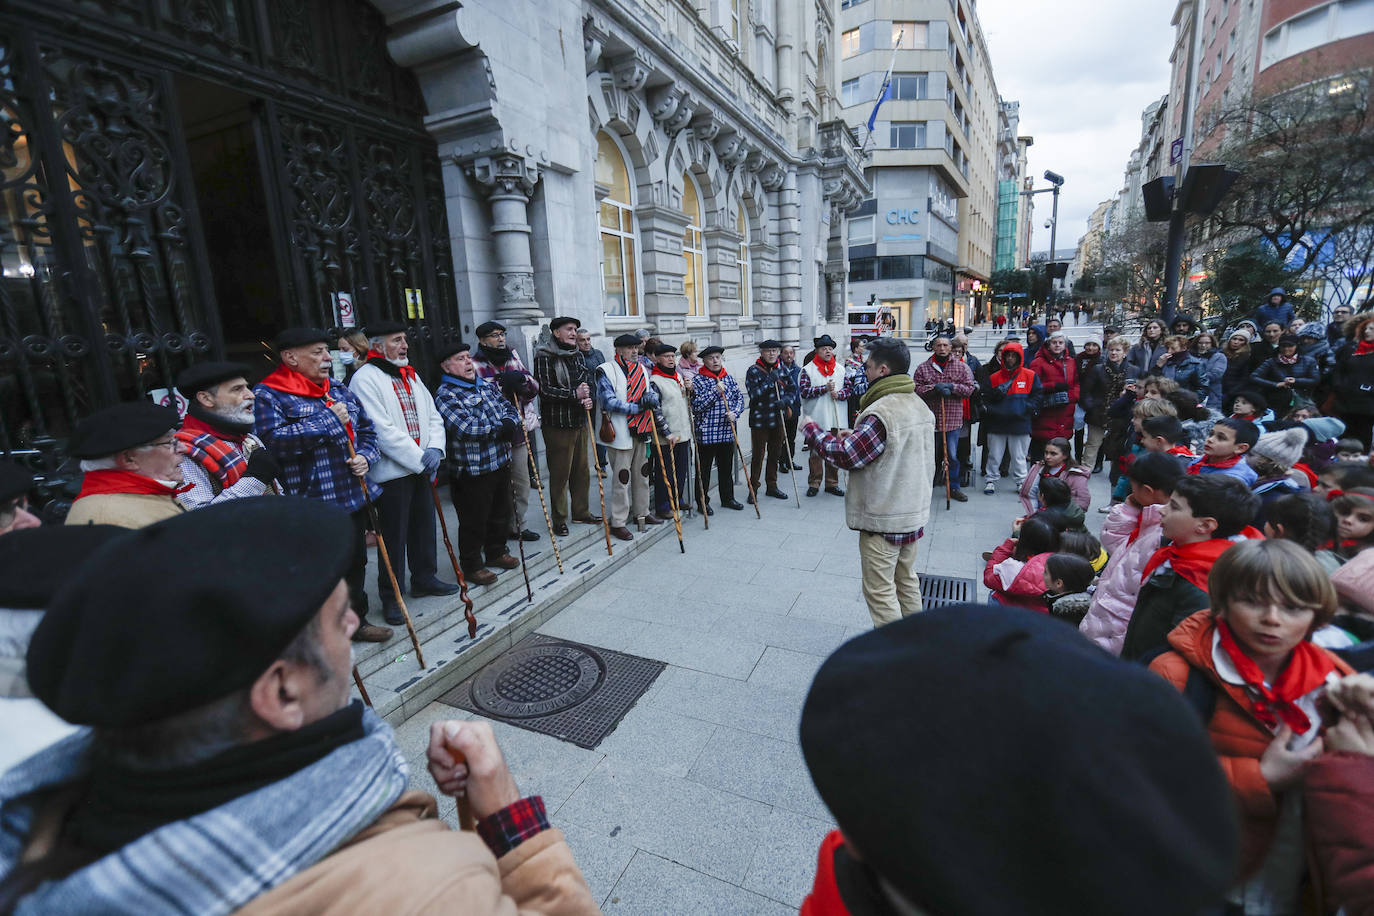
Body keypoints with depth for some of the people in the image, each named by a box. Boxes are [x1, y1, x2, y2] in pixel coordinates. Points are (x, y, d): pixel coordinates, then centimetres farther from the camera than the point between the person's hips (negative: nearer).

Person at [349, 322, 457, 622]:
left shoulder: (411, 376, 15)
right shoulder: (365, 378, -11)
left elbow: (433, 416, 13)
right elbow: (382, 431, -19)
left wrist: (434, 449, -5)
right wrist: (420, 459, -17)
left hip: (422, 468, 8)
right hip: (391, 471, -8)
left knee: (424, 526, 18)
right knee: (394, 537, 0)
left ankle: (425, 578, 34)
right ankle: (391, 597, 13)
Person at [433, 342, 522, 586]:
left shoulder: (487, 385, 12)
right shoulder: (445, 395, -13)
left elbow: (510, 408, 11)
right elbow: (465, 428, -25)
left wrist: (511, 423, -13)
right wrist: (501, 429, -19)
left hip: (501, 464, 8)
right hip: (471, 471, -7)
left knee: (502, 512, 20)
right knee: (474, 522, 4)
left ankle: (496, 552, 40)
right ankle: (471, 566, 21)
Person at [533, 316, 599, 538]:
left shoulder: (577, 355, 13)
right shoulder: (545, 357, -8)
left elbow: (587, 381, 18)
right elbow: (545, 390, -15)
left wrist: (587, 398, -4)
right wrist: (574, 395, -18)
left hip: (579, 422, 7)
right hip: (557, 423, -7)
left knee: (582, 470, 14)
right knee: (559, 473, 0)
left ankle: (581, 512, 28)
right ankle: (559, 519, 12)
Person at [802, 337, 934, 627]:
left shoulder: (880, 413, -24)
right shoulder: (921, 407, 7)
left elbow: (845, 455, -22)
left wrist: (811, 429, -9)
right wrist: (855, 437, 11)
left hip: (883, 520, -9)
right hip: (915, 515, 9)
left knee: (880, 590, 3)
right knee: (907, 582, 22)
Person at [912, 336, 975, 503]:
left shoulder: (961, 367, 6)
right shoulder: (923, 368, 3)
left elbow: (970, 388, 1)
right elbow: (916, 389, -6)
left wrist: (952, 387, -14)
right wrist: (935, 388, -19)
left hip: (953, 419, 0)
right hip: (930, 419, 0)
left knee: (952, 456, 2)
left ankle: (954, 487, 15)